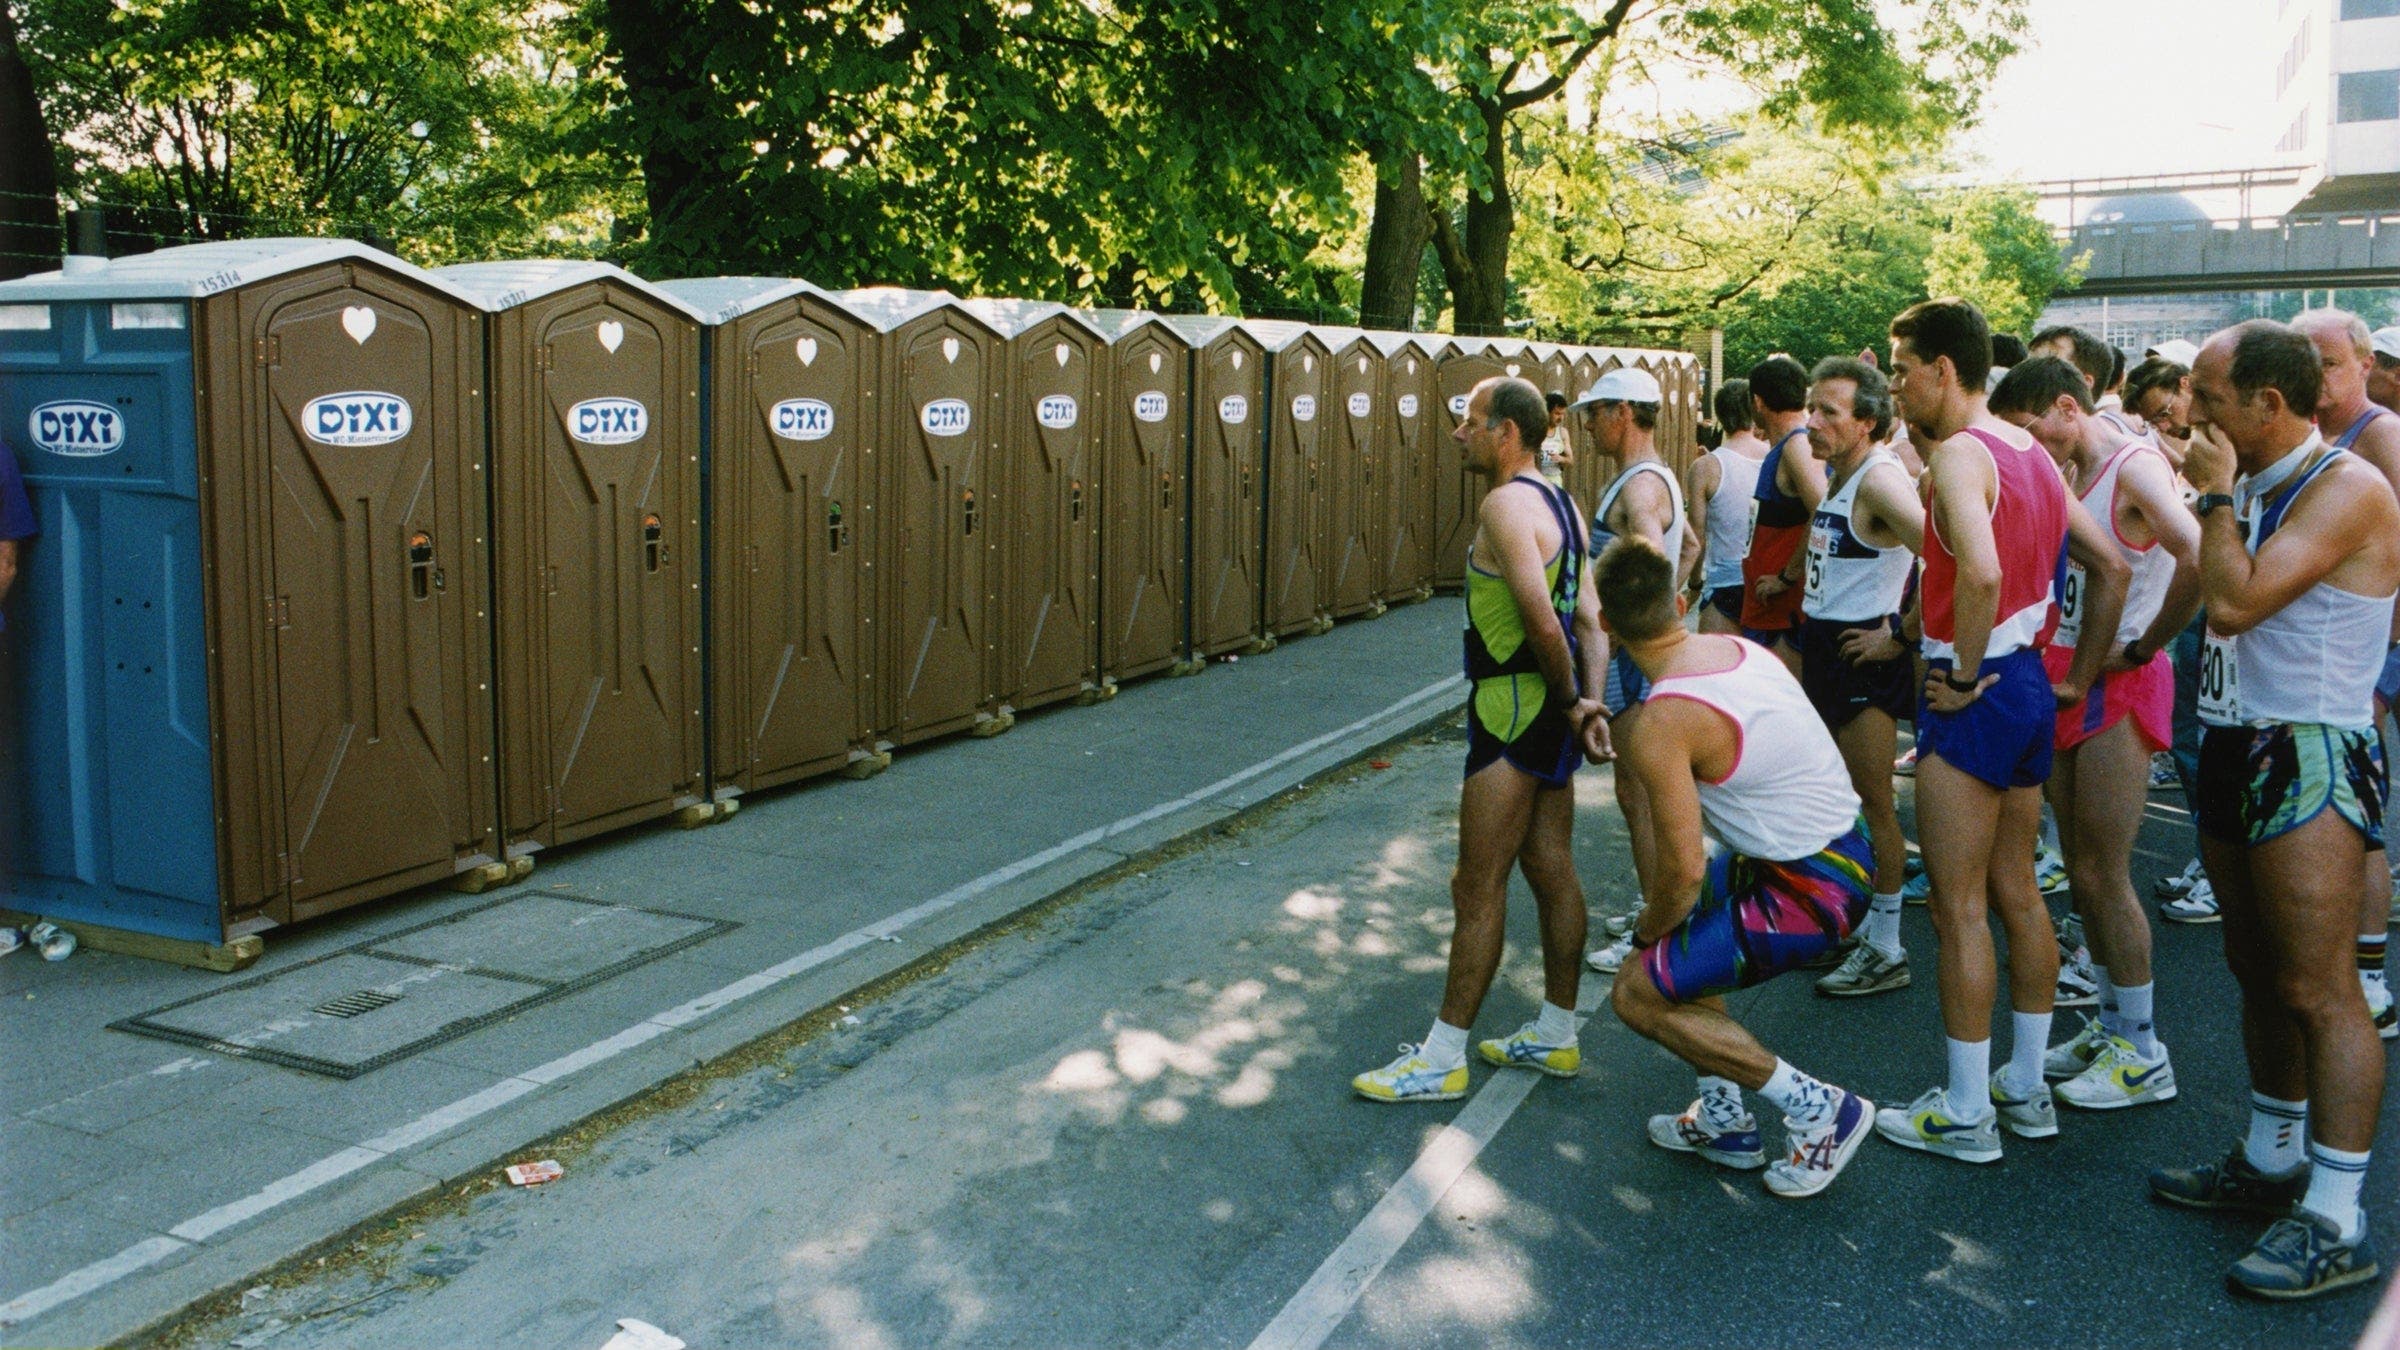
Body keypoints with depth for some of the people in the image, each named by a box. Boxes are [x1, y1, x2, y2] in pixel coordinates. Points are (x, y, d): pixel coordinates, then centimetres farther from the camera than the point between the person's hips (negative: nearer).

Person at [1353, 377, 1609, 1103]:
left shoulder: (1505, 505, -17)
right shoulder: (1561, 504, 13)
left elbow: (1542, 620, -25)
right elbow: (1590, 618, 8)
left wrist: (1569, 698, -12)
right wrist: (1590, 702, -1)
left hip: (1514, 713, -10)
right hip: (1551, 716, 10)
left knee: (1478, 886, -3)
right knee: (1552, 873, 16)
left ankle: (1443, 1058, 6)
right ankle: (1556, 1036, 27)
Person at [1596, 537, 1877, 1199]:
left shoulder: (1662, 723, -22)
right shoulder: (1736, 647, 4)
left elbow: (1684, 871, -21)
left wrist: (1650, 931, 1)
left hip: (1810, 892, -9)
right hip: (1846, 850, 9)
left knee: (1638, 993, 1)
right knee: (1679, 942, 25)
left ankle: (1818, 1109, 7)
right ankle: (1724, 1119, 29)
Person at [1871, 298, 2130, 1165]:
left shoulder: (1958, 453, -16)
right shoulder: (2028, 453, 13)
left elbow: (1981, 573, -33)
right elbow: (2111, 567, 17)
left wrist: (1965, 676, -20)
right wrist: (2080, 677, 17)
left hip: (1975, 696, -10)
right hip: (2030, 687, 10)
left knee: (1960, 908, -2)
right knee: (2016, 894, 16)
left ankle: (1964, 1115, 7)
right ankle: (2026, 1089, 26)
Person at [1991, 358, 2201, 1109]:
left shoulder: (2136, 467, -15)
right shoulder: (2067, 474, 12)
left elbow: (2197, 561, -30)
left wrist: (2143, 647, -20)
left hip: (2119, 685, -8)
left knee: (2103, 874, -4)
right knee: (2081, 869, 13)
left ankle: (2143, 1055, 7)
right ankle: (2110, 1025, 26)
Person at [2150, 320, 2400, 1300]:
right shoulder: (2255, 487, 13)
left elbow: (2234, 601, -23)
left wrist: (2216, 496, -12)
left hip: (2310, 759, -9)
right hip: (2241, 744, 9)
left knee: (2316, 989, -9)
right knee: (2258, 972, 15)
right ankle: (2271, 1160, 27)